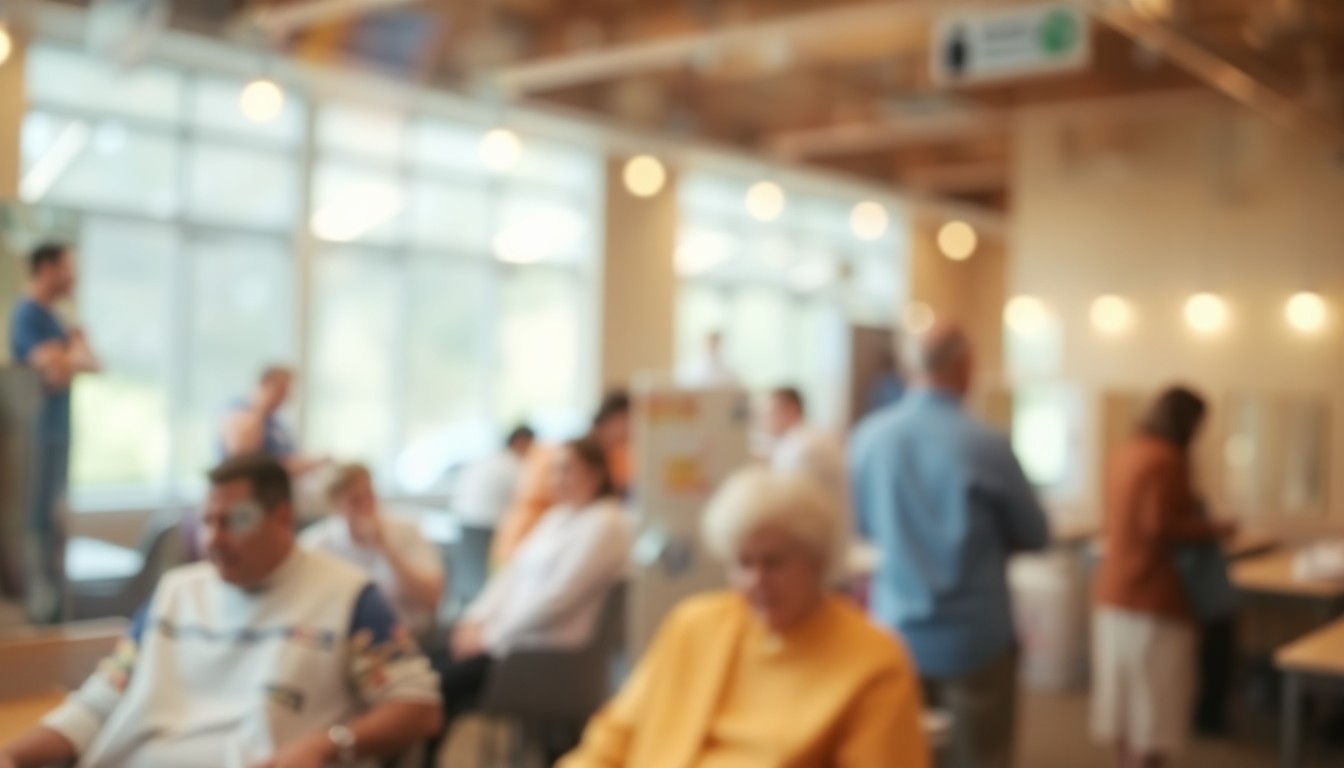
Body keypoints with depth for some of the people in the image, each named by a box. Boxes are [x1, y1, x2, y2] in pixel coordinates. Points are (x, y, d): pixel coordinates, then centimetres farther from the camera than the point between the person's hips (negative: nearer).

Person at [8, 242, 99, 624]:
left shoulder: (50, 317, 16)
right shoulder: (29, 315, -13)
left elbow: (91, 365, 17)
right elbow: (59, 372, -24)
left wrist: (74, 355, -4)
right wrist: (78, 349, -4)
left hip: (58, 432, 9)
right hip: (41, 433, -9)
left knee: (55, 518, 14)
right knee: (42, 518, -6)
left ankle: (51, 598, 23)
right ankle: (41, 605, -2)